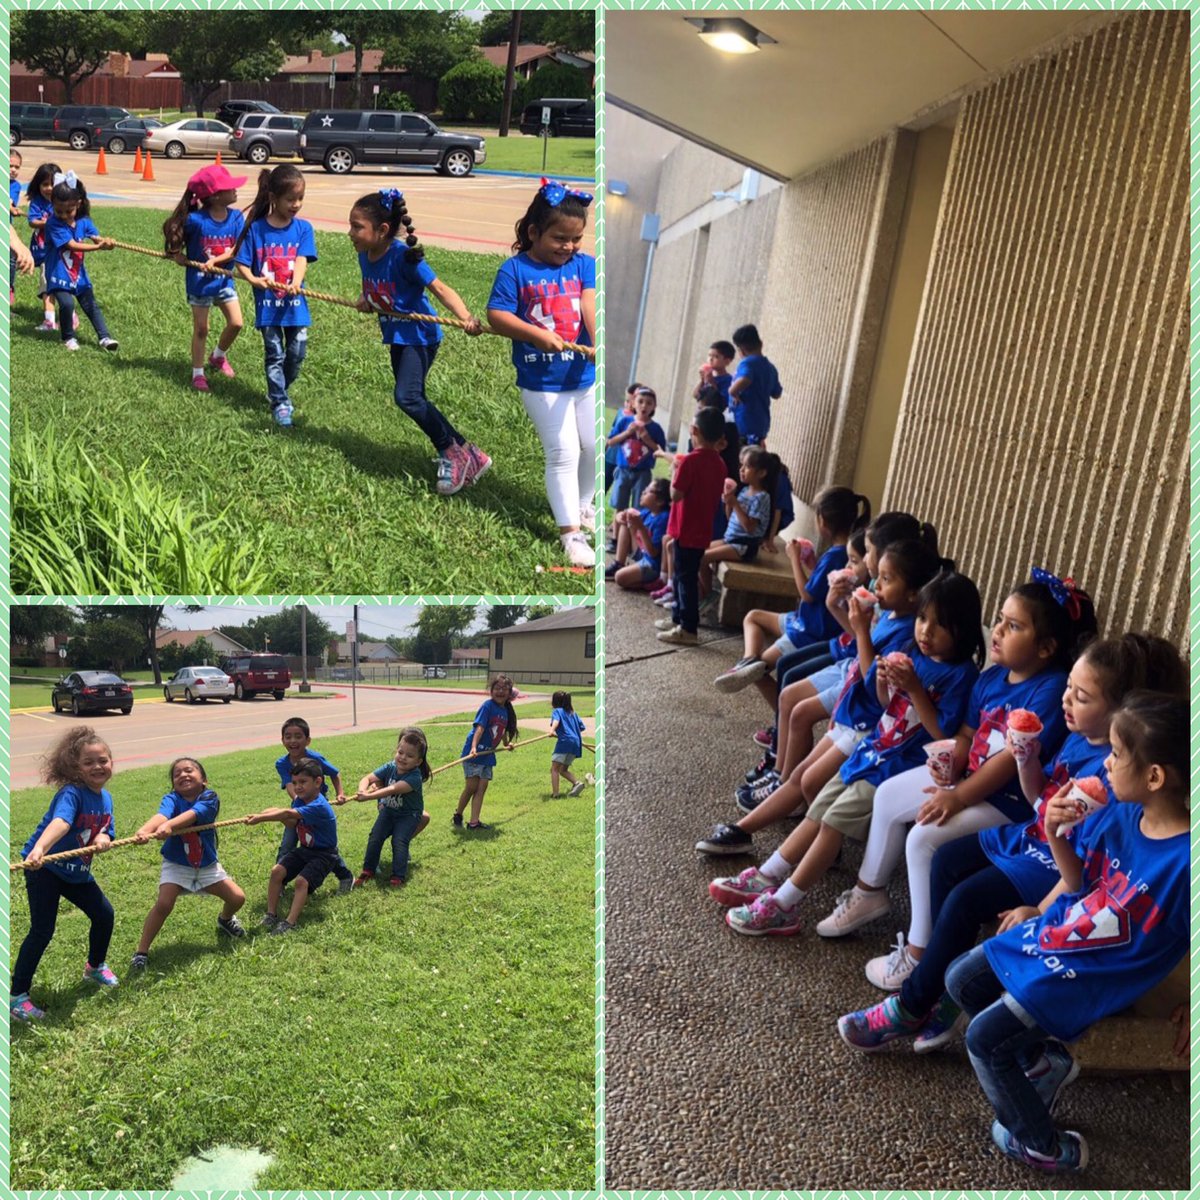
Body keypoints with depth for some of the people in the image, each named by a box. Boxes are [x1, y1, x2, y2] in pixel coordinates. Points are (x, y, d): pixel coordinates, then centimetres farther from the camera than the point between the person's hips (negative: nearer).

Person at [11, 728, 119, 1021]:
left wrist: (102, 839, -25)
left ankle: (95, 967, 35)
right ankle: (17, 994, 6)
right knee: (42, 931, -8)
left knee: (104, 914, 10)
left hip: (78, 873, 7)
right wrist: (38, 850, -62)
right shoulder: (71, 793, -25)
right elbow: (60, 822, -45)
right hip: (44, 868, -7)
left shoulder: (106, 798, 0)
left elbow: (105, 832, 0)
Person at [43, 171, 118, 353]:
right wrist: (98, 247, -33)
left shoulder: (83, 221, 0)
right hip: (59, 275, -5)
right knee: (67, 303, -19)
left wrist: (106, 241, -36)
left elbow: (96, 237, -10)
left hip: (79, 274, 5)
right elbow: (72, 245, -24)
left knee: (91, 305, 5)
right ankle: (68, 337, 1)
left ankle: (104, 337, 11)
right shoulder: (54, 224, -16)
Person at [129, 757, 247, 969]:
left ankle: (225, 920, 35)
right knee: (163, 904, -21)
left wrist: (168, 826, -56)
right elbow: (161, 815, -38)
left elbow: (192, 815, -36)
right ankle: (141, 952, -2)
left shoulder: (209, 798, -16)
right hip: (176, 864, -2)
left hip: (207, 864, 2)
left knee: (237, 898, 0)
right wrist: (144, 830, -61)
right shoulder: (172, 799, -16)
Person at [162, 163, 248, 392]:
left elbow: (236, 250, -12)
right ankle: (197, 373, 19)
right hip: (199, 281, -4)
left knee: (236, 323, 0)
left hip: (223, 279, 4)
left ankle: (218, 356, 28)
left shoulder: (236, 217, -9)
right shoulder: (196, 219, -19)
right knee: (201, 329, 4)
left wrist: (215, 260, -23)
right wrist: (177, 253, -10)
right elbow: (174, 233, -2)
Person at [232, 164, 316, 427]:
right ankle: (280, 404, 13)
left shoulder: (303, 228, -1)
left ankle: (280, 390, 33)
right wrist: (253, 279, -23)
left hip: (295, 303, 2)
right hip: (267, 304, -2)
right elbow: (241, 263, -2)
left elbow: (302, 261, -14)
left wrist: (295, 283, -33)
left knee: (297, 352, 8)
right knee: (275, 355, 4)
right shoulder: (256, 228, -5)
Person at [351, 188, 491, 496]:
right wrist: (365, 300, -7)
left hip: (419, 335, -9)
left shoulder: (403, 256, -23)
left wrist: (466, 318, -43)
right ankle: (467, 457, 20)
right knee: (415, 400, 11)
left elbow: (439, 288, -28)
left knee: (407, 397, -21)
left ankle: (454, 450, -2)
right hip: (396, 335, 9)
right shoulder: (365, 255, -1)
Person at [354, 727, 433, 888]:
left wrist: (369, 796, -52)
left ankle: (398, 876, -9)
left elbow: (393, 789, -43)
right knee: (375, 836, -10)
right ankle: (368, 870, 6)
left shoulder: (414, 777, -31)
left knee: (399, 841, -22)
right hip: (389, 810, 5)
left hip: (408, 815, -5)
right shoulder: (390, 768, -13)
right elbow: (366, 779, -16)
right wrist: (362, 790, -40)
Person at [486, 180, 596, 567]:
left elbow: (590, 305, -15)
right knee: (563, 453, -3)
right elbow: (496, 315, -12)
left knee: (594, 447, 15)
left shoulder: (584, 265, 0)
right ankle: (570, 532, 8)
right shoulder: (515, 269, -8)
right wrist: (537, 335, -26)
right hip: (541, 382, -4)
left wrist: (597, 342, -33)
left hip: (584, 375, 4)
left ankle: (581, 503, 41)